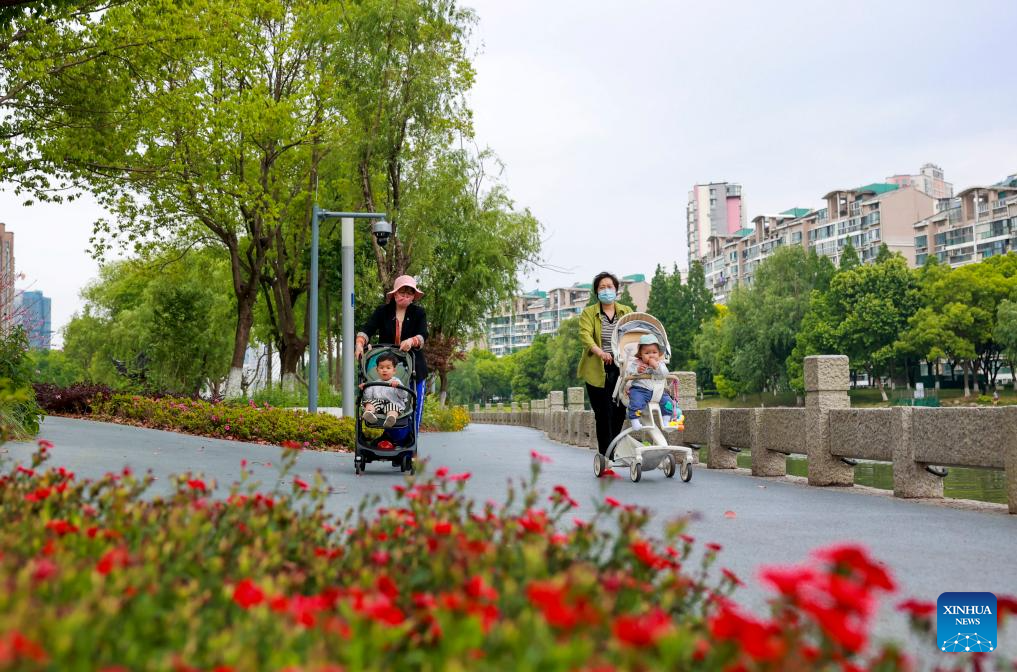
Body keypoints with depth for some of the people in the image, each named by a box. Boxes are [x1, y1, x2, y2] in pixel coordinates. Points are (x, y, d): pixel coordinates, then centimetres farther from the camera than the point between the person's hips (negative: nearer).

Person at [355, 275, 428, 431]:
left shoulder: (419, 313, 5)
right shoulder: (382, 311, 6)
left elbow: (423, 336, -9)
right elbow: (367, 329, -7)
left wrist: (411, 341, -32)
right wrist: (360, 343, -28)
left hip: (413, 370, 0)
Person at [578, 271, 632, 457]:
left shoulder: (626, 312, 14)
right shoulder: (588, 313, 6)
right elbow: (585, 334, -12)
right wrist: (599, 352, -30)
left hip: (621, 370, 3)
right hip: (598, 371, -3)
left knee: (619, 413, 2)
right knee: (604, 414, -7)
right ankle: (606, 455, -2)